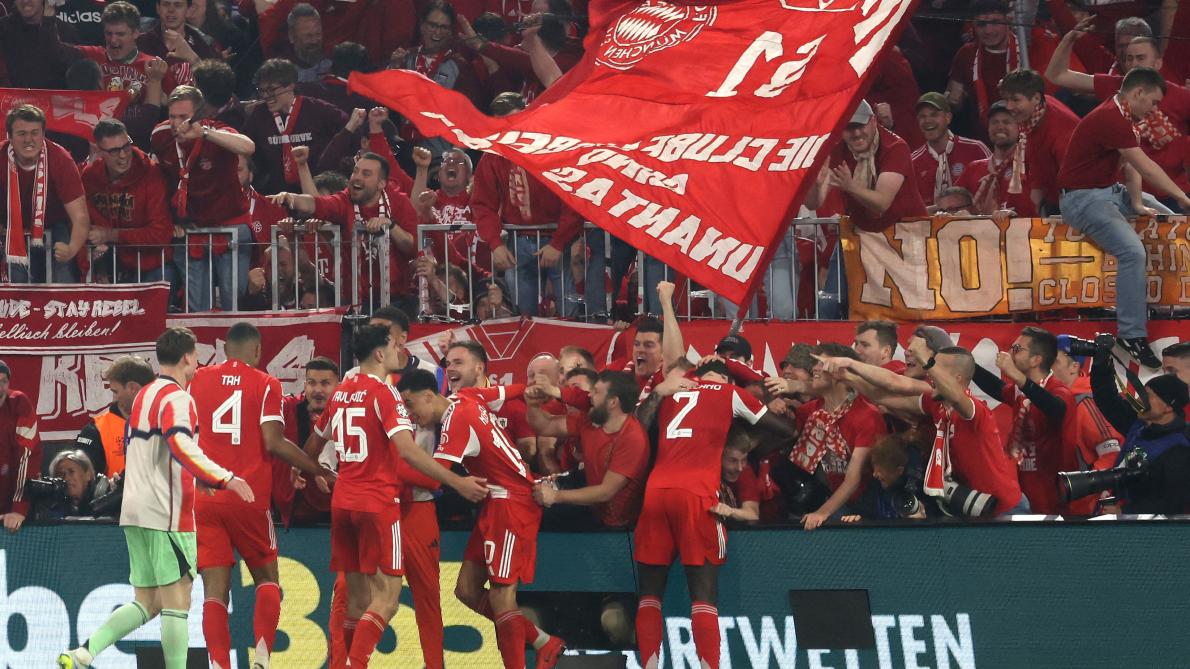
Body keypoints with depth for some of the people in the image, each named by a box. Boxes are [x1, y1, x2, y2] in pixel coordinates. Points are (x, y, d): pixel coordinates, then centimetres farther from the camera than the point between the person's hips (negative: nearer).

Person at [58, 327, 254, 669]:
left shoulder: (144, 395, 17)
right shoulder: (177, 398, -11)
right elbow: (181, 446, -28)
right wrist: (225, 479, -35)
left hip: (135, 512, 9)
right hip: (167, 513, -9)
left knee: (147, 602, 11)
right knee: (176, 600, -5)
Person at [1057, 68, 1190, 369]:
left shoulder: (1121, 116, 10)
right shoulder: (1109, 118, -24)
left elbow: (1133, 166, 8)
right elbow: (1146, 167, -22)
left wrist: (1137, 203, -6)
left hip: (1111, 191, 11)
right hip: (1083, 197, -11)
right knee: (1133, 251, -30)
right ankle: (1132, 335, -26)